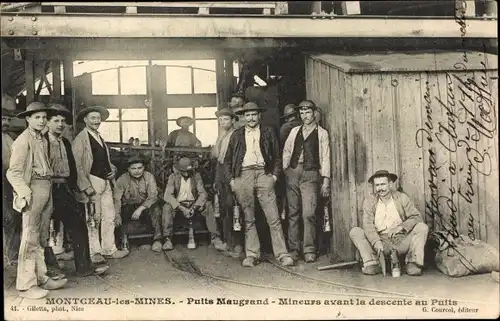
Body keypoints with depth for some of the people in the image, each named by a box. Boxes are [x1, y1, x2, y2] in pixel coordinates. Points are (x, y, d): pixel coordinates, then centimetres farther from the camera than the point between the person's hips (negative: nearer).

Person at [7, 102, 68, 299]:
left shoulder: (43, 140, 17)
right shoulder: (23, 140, -7)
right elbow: (14, 172, -11)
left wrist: (50, 186, 4)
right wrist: (25, 193, -21)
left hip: (47, 189, 8)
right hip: (33, 189, -8)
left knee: (42, 238, 15)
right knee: (30, 238, -5)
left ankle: (41, 278, 25)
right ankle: (25, 285, 2)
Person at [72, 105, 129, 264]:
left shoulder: (100, 138, 19)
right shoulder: (81, 139, -7)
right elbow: (77, 166, -13)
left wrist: (113, 169, 6)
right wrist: (87, 187, -20)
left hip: (105, 182, 8)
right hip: (92, 182, -8)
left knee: (110, 216, 10)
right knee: (93, 218, -2)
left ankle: (109, 249, 19)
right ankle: (94, 252, 8)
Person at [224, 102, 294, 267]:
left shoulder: (268, 132, 13)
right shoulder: (237, 135, 14)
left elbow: (277, 156, 13)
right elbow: (227, 160, 15)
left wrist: (275, 175, 0)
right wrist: (231, 179, 4)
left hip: (263, 174, -1)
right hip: (243, 175, 1)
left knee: (273, 217, -6)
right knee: (248, 219, 4)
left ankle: (282, 254, -2)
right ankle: (252, 254, 10)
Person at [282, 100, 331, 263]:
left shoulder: (321, 133, 7)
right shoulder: (294, 131, 18)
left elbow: (325, 158, 3)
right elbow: (286, 151, 17)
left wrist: (326, 180, -4)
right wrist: (285, 170, 4)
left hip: (310, 174, -3)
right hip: (292, 172, 4)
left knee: (309, 214, -11)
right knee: (293, 213, 5)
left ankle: (309, 251, -3)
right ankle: (293, 248, 12)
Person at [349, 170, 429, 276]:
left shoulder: (402, 198, 4)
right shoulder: (369, 201, 1)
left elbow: (416, 217, -5)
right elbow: (368, 225, -10)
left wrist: (401, 227, -24)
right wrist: (376, 242, -28)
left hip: (401, 242, 0)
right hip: (381, 243, 0)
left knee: (422, 227, -19)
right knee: (355, 232, -17)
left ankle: (413, 263, -19)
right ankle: (371, 264, -25)